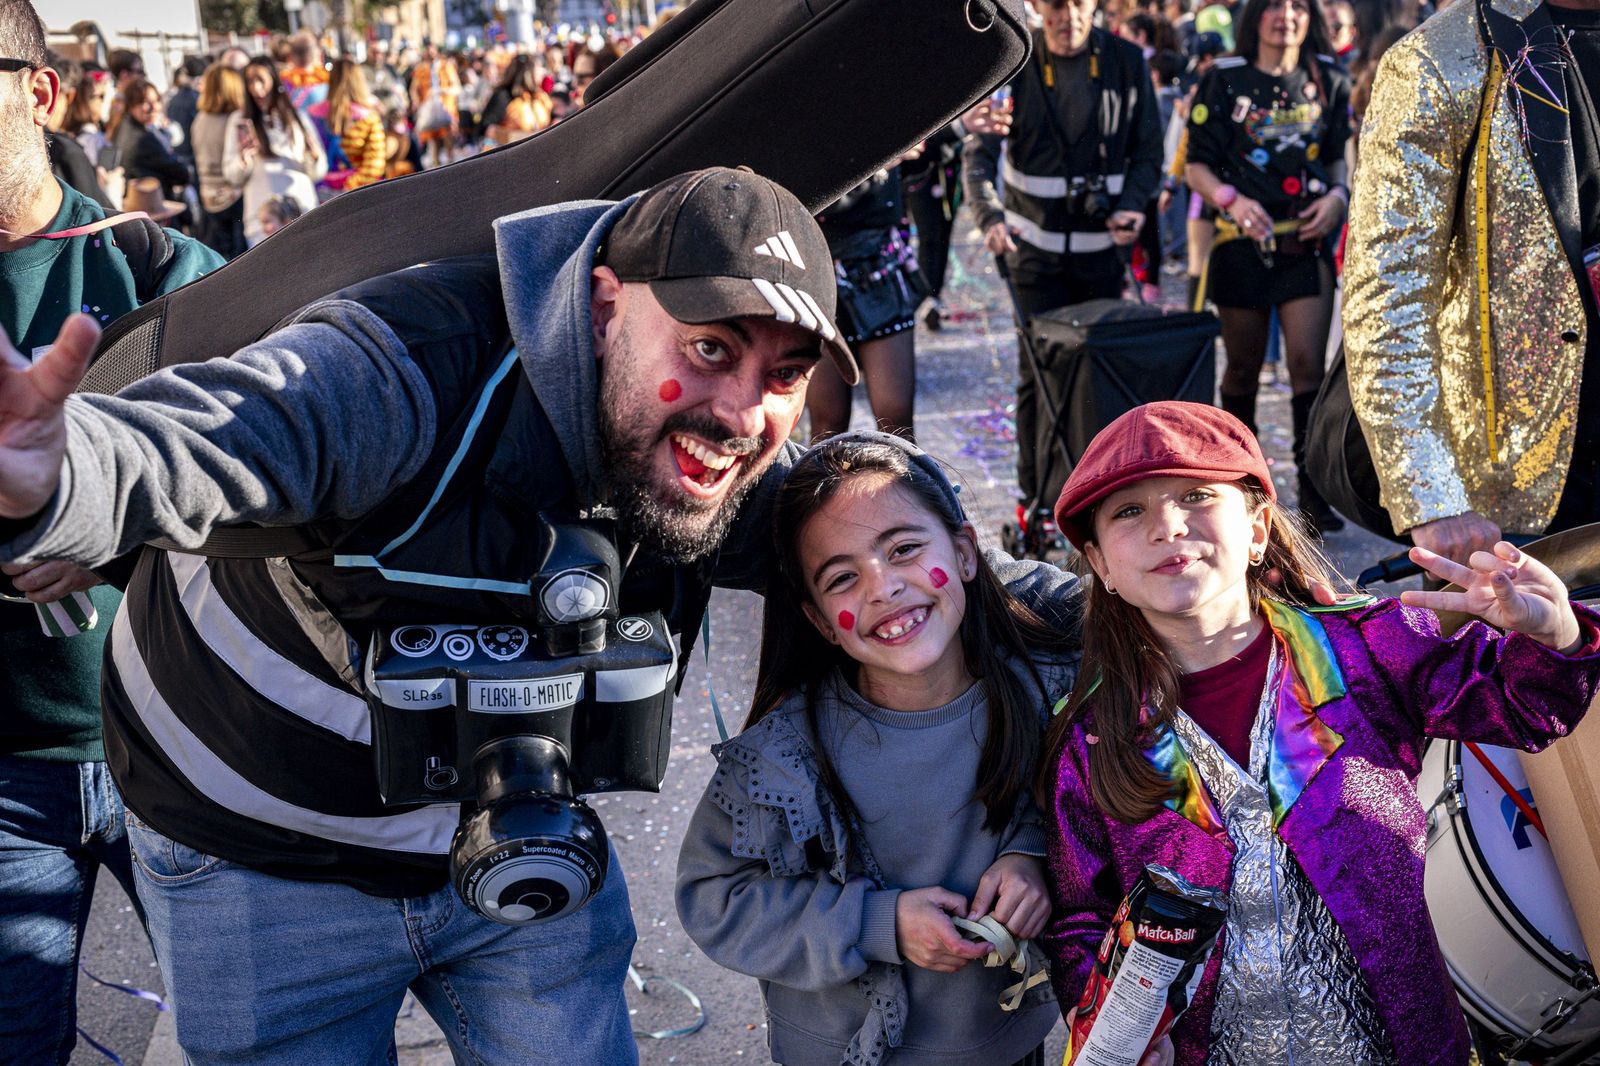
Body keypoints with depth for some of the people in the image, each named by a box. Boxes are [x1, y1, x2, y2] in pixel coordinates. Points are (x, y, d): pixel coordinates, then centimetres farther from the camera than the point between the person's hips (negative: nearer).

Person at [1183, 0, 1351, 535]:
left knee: (1308, 361, -7)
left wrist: (1337, 195, -4)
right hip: (1243, 243, -1)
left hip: (1307, 244, 1)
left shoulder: (1327, 79, 7)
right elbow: (1197, 165, -2)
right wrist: (1231, 199, -20)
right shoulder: (1225, 79, -1)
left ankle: (1312, 484, 1)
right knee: (1243, 366, 9)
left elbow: (1340, 154, 16)